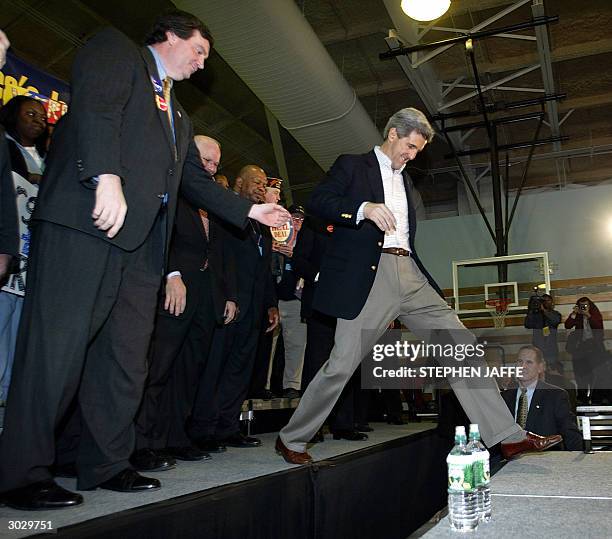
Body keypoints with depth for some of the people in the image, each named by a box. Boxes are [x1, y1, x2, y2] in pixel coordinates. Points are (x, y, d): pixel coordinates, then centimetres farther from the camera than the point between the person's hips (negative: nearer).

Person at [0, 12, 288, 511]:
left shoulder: (179, 116, 33)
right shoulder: (116, 49, 10)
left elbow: (196, 179, 30)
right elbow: (94, 106, -10)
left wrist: (250, 210, 21)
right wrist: (107, 177, -24)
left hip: (143, 239, 8)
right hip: (88, 220, -8)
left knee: (127, 356, 5)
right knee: (59, 343, -9)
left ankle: (107, 464, 13)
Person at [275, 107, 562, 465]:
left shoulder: (405, 181, 27)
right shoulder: (352, 166, 8)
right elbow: (318, 201, -8)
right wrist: (364, 208, -24)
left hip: (410, 275, 7)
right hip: (369, 276, -6)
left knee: (462, 346, -2)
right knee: (342, 364, -7)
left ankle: (508, 437, 4)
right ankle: (292, 439, 11)